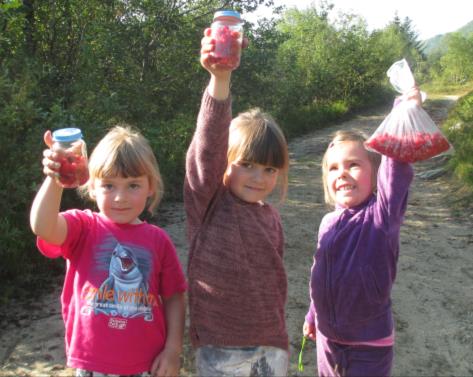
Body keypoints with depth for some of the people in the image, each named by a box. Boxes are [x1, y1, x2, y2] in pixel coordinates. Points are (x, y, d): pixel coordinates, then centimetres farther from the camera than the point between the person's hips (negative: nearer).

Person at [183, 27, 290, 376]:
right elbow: (210, 142, -29)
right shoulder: (208, 203, -11)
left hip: (273, 346, 5)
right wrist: (220, 78, -43)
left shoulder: (271, 217, 4)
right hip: (221, 348, -4)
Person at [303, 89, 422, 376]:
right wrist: (313, 315, 21)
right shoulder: (329, 222, -3)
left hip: (370, 344, -5)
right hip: (328, 336, 5)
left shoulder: (382, 215, -18)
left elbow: (396, 172, -37)